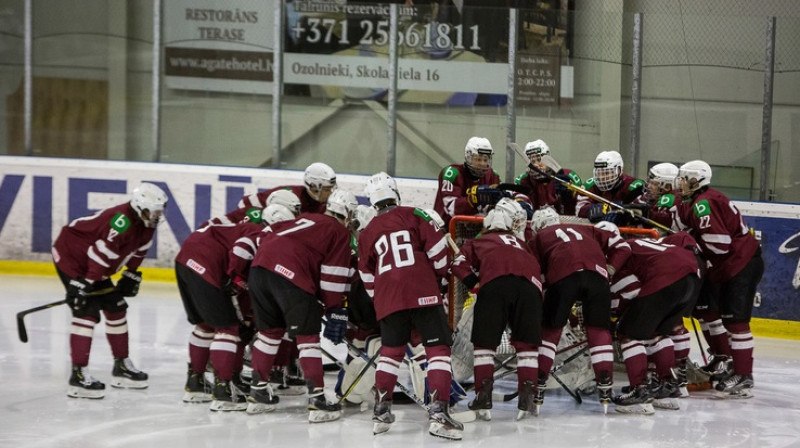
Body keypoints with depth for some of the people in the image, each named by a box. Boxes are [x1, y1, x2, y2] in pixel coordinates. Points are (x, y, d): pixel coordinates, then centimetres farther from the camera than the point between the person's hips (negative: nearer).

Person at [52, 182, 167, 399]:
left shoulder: (145, 225, -3)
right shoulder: (122, 220, -33)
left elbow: (137, 251, 14)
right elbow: (102, 252, -34)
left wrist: (131, 277, 14)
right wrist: (82, 285, -34)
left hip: (92, 265, 10)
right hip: (70, 256, -10)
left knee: (115, 307, 13)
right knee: (87, 311, -18)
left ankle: (122, 366, 25)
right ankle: (78, 375, -20)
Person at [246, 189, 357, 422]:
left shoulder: (306, 218, 31)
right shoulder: (340, 233, 12)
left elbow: (268, 233, 29)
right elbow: (333, 276, 2)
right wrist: (335, 311, 5)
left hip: (259, 266, 7)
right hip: (292, 277, -7)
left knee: (270, 330, 21)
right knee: (308, 336, 1)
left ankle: (257, 392, 26)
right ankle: (317, 400, -3)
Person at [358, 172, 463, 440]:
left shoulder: (367, 233, 17)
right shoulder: (413, 216, 5)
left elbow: (367, 275, 21)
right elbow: (437, 246, -2)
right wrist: (440, 273, 15)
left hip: (388, 298, 4)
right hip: (423, 294, -4)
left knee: (391, 350, 20)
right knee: (438, 349, -2)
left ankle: (381, 412, 17)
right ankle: (438, 413, -15)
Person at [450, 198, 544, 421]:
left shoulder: (478, 242, 32)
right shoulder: (521, 245, 40)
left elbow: (459, 264, 17)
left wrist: (473, 282, 17)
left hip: (495, 283, -2)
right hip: (529, 284, 2)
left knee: (484, 341, 7)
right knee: (527, 343, 11)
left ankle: (484, 396, -4)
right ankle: (527, 397, 2)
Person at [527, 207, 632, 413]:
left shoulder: (539, 238, 32)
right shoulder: (585, 230, 37)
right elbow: (621, 245, 27)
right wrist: (609, 271, 25)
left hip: (563, 274, -2)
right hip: (597, 273, 2)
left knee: (550, 329, 14)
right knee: (598, 330, 13)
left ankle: (537, 386, 12)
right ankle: (605, 386, 6)